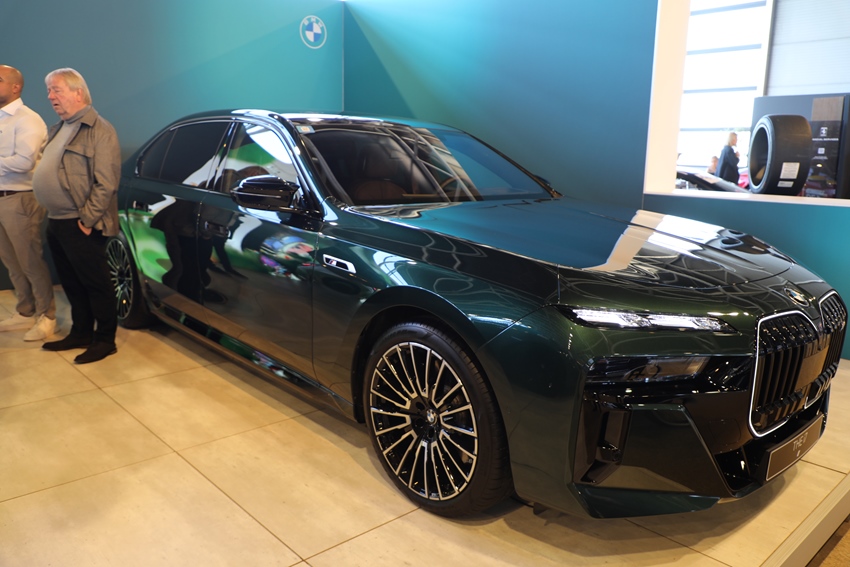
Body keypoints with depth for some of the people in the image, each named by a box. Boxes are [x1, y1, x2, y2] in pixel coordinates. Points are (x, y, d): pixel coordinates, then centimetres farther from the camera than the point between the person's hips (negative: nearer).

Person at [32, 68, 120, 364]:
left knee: (95, 284, 1)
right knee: (72, 284, 16)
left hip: (79, 225, -9)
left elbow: (106, 183, -18)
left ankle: (105, 340, 12)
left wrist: (87, 219, -18)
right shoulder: (58, 129, 17)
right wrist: (54, 215, 12)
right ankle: (80, 333, 29)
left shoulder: (99, 130, -11)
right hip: (56, 222, 9)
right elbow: (48, 172, 21)